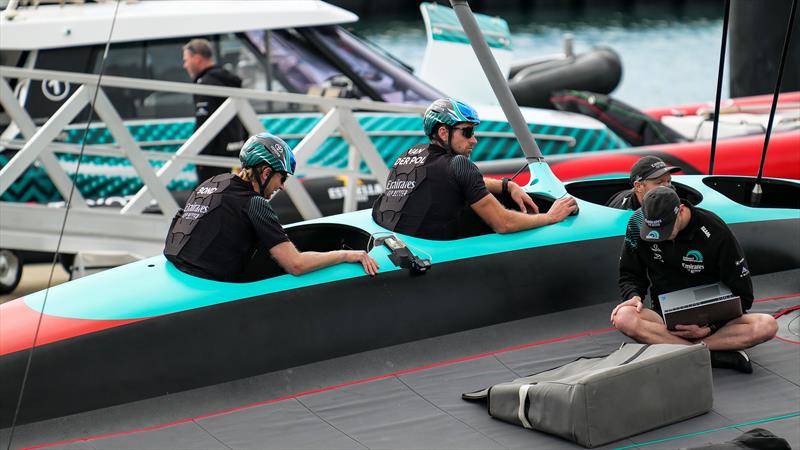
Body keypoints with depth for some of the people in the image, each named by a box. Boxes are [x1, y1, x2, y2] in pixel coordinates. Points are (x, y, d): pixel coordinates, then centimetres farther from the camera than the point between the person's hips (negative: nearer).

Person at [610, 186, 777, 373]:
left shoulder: (714, 231, -14)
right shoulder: (638, 222, -8)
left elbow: (742, 295, -8)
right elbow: (630, 274, 6)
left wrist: (709, 327, -20)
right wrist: (634, 296, -16)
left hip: (712, 319, -1)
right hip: (666, 318, 1)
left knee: (767, 325, -30)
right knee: (623, 317, -33)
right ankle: (713, 355, -32)